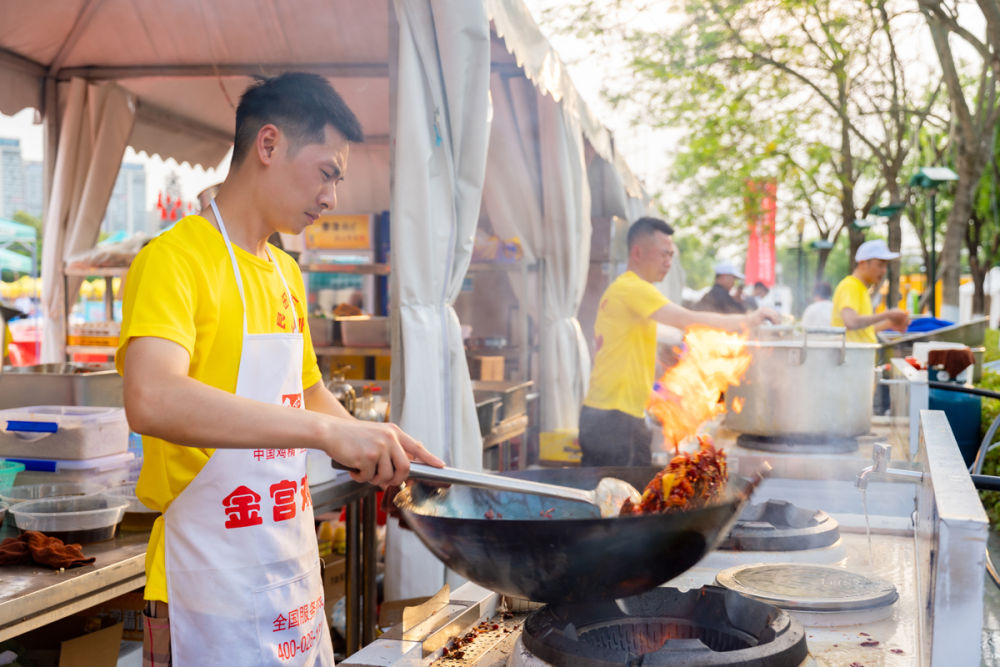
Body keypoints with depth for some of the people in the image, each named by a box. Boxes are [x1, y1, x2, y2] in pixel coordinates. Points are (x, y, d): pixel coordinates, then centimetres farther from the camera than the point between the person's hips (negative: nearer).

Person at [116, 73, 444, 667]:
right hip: (213, 584, -8)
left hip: (297, 568, 8)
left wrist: (381, 451, 9)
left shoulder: (287, 274, 13)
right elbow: (151, 400, -32)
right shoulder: (176, 258, -14)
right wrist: (328, 429, -36)